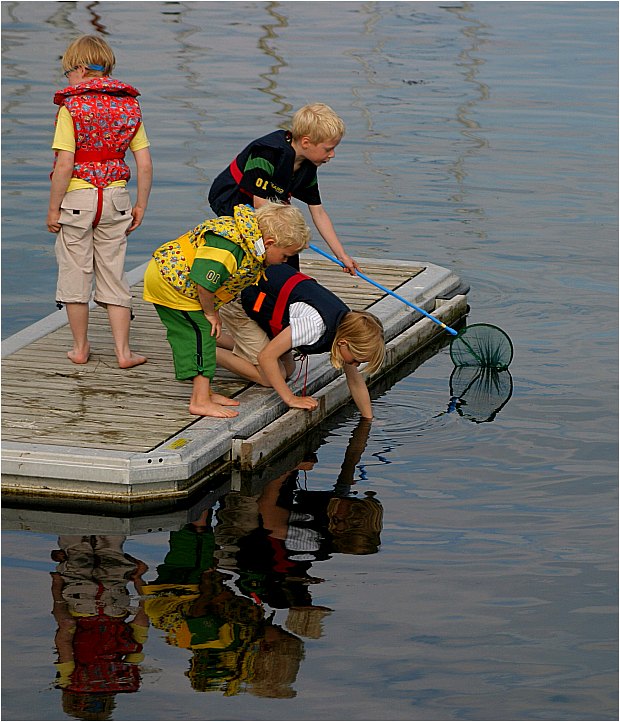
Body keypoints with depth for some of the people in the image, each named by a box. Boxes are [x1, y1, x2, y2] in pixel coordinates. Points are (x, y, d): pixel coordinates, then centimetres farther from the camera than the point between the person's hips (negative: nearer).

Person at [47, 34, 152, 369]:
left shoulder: (71, 106, -10)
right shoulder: (129, 106, 3)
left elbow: (65, 163, -15)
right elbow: (145, 164, 1)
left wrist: (53, 208, -8)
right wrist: (140, 206, 10)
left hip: (76, 197, -4)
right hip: (115, 198, 4)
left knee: (75, 274, 9)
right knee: (113, 275, 11)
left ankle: (80, 347, 17)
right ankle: (123, 351, 8)